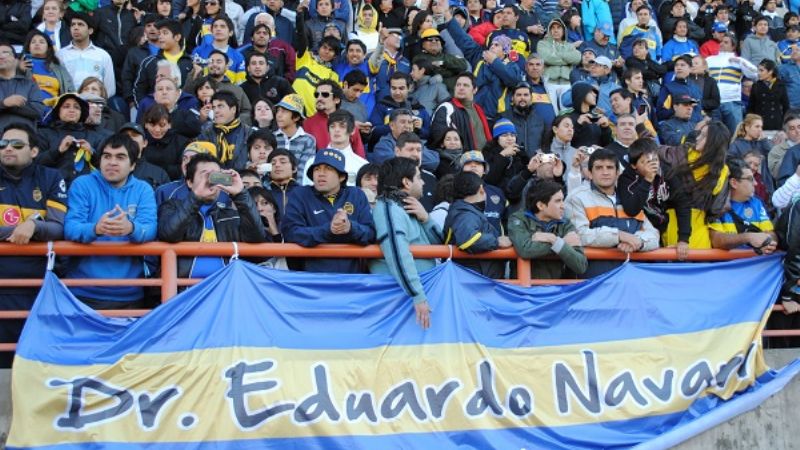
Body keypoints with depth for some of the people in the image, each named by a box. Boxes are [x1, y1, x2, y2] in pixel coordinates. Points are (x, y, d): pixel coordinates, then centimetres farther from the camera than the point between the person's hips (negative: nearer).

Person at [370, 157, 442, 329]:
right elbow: (398, 254, -26)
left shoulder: (408, 208, 16)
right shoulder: (389, 208, -12)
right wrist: (418, 296, -32)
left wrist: (425, 219, -1)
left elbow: (439, 242, 17)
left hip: (425, 288, 9)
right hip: (401, 295, -9)